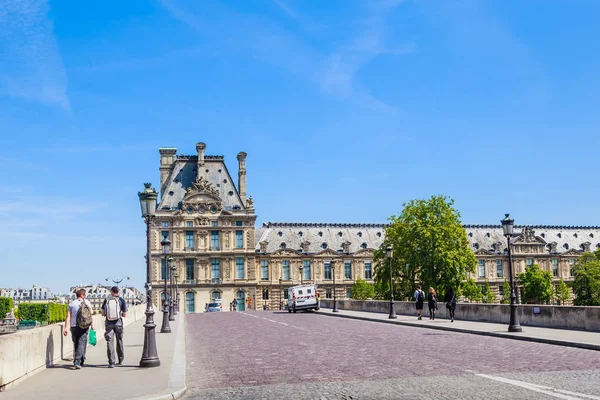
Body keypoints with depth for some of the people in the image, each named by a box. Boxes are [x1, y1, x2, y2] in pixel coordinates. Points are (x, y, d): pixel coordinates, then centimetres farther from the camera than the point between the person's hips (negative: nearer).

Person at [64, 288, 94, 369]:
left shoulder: (71, 304, 3)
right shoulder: (87, 302, 2)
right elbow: (90, 315, -2)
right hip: (84, 327, -2)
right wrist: (92, 324, 5)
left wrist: (65, 328, -5)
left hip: (74, 326, 2)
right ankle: (77, 361, -18)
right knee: (81, 343, -4)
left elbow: (68, 316, -3)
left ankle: (77, 361, 26)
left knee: (76, 344, 16)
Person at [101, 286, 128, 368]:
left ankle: (111, 362, -10)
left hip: (109, 324, 0)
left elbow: (103, 314, 7)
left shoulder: (106, 300, 3)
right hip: (118, 323, 0)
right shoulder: (121, 300, 0)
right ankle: (120, 360, 28)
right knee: (119, 341, 16)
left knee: (110, 342, -2)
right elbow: (124, 315, 0)